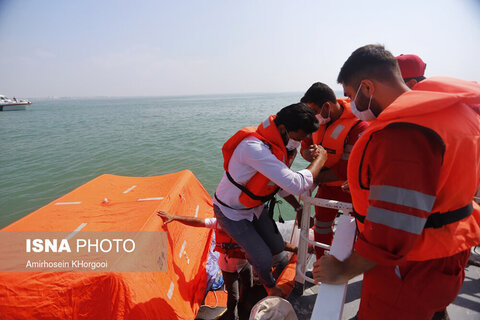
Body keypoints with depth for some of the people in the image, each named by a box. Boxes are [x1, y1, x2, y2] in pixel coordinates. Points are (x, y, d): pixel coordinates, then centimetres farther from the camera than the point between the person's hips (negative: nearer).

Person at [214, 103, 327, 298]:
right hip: (231, 212, -8)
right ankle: (269, 285, 32)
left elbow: (284, 183, 8)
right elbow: (296, 185, -43)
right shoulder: (253, 147, -39)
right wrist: (321, 158, -28)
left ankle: (251, 255, 46)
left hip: (255, 206, 8)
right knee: (263, 259, -3)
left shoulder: (282, 145, -8)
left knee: (277, 247, 14)